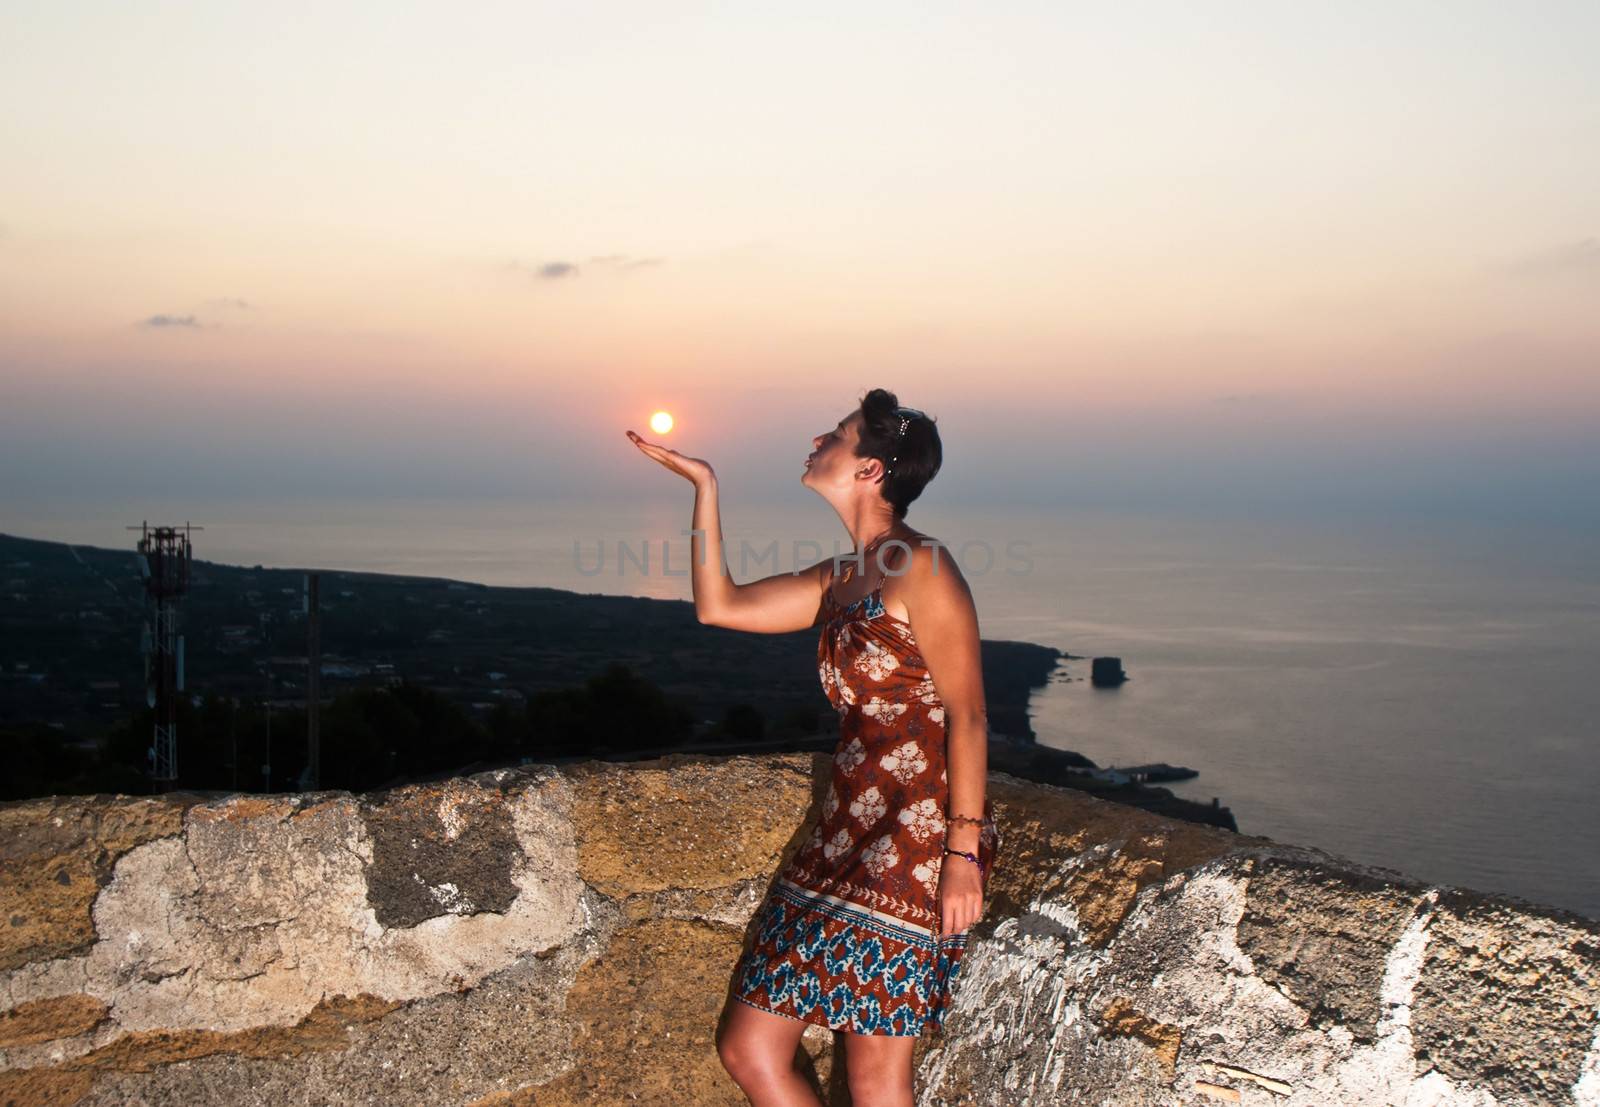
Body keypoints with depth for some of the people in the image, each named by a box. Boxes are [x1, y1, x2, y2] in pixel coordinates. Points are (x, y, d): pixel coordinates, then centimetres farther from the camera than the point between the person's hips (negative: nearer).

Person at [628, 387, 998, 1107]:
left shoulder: (921, 567, -10)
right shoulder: (839, 582, 15)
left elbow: (967, 715, -14)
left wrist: (964, 854, -19)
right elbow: (718, 606, 18)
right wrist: (703, 486, 17)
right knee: (747, 1048, 7)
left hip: (918, 844, -9)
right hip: (845, 839, 9)